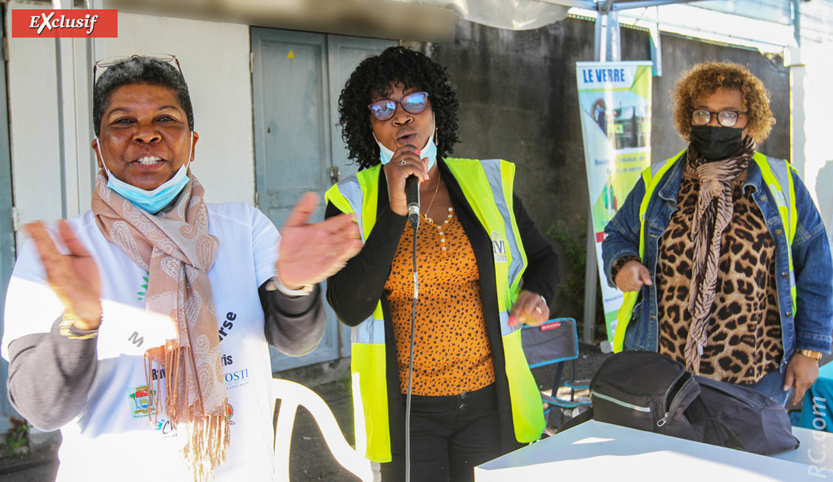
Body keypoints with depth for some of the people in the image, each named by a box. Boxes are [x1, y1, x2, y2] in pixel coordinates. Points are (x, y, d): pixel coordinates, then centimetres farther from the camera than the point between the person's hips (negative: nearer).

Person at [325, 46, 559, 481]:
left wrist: (536, 294, -5)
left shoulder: (487, 182, 3)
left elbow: (542, 258, 17)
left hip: (489, 400, 2)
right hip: (406, 410, -2)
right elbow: (350, 309, -15)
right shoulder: (352, 202, -3)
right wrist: (395, 210, -19)